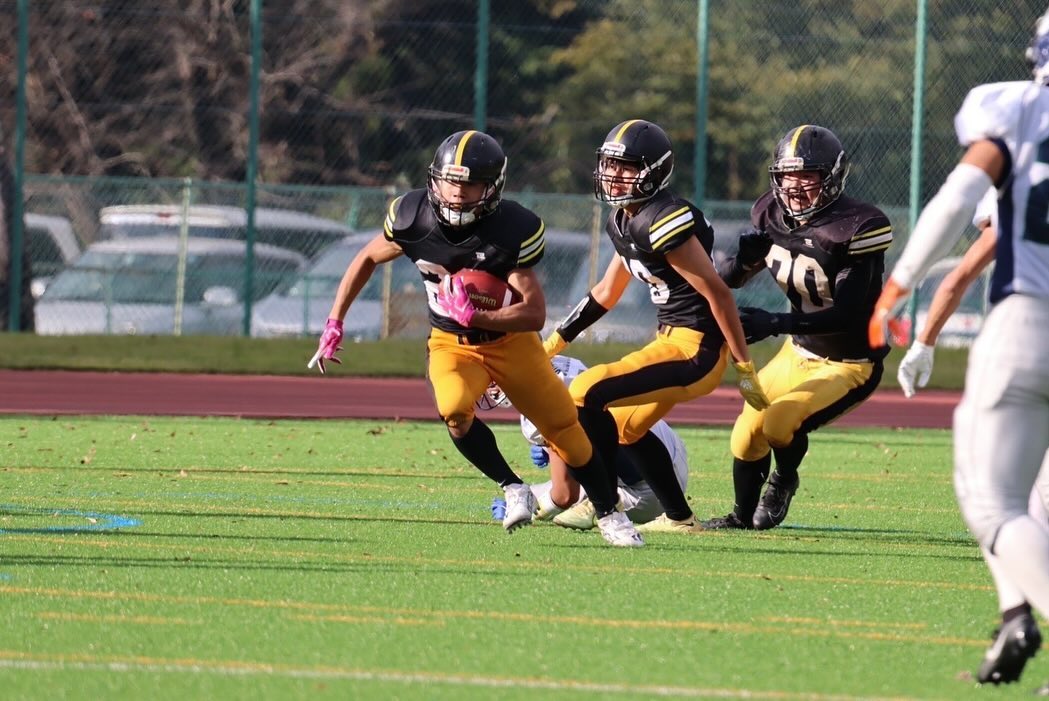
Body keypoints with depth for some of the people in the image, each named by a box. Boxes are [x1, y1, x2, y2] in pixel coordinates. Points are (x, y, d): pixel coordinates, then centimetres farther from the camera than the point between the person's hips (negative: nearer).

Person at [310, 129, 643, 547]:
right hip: (451, 343, 1)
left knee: (565, 428, 3)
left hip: (510, 340, -1)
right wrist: (334, 324, 3)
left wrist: (473, 316, -38)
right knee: (454, 410, -30)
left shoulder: (513, 231, -25)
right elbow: (368, 259, 3)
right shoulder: (413, 218, -17)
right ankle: (513, 489, -11)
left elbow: (534, 313, -26)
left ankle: (609, 514, 25)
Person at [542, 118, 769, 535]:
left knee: (588, 393, -16)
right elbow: (606, 294, 23)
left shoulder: (663, 222, -21)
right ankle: (679, 518, 33)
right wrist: (556, 342, 23)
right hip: (674, 340, 10)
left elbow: (718, 294, -21)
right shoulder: (624, 222, 9)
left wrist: (744, 368, -18)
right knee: (628, 429, 24)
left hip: (696, 351, -10)